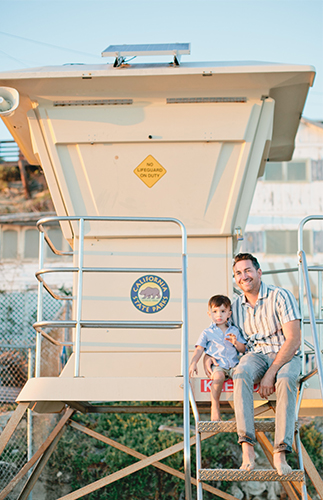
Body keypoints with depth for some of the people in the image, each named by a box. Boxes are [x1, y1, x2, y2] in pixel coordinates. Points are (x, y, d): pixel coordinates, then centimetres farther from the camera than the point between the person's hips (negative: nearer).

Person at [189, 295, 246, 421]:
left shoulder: (234, 331, 19)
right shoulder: (207, 333, 12)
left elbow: (243, 349, 17)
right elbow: (199, 349, 8)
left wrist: (236, 342, -4)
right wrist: (193, 363, -8)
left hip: (233, 364, 3)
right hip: (217, 365, -3)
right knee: (218, 376, -36)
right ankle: (215, 408, -27)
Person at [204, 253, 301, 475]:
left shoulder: (280, 296, -8)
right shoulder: (236, 306, 9)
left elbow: (293, 340, -14)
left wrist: (271, 373, -22)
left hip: (286, 356, -3)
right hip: (256, 355, 3)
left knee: (286, 380, -39)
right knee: (241, 373, -34)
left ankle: (280, 452, -39)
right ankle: (247, 447, -40)